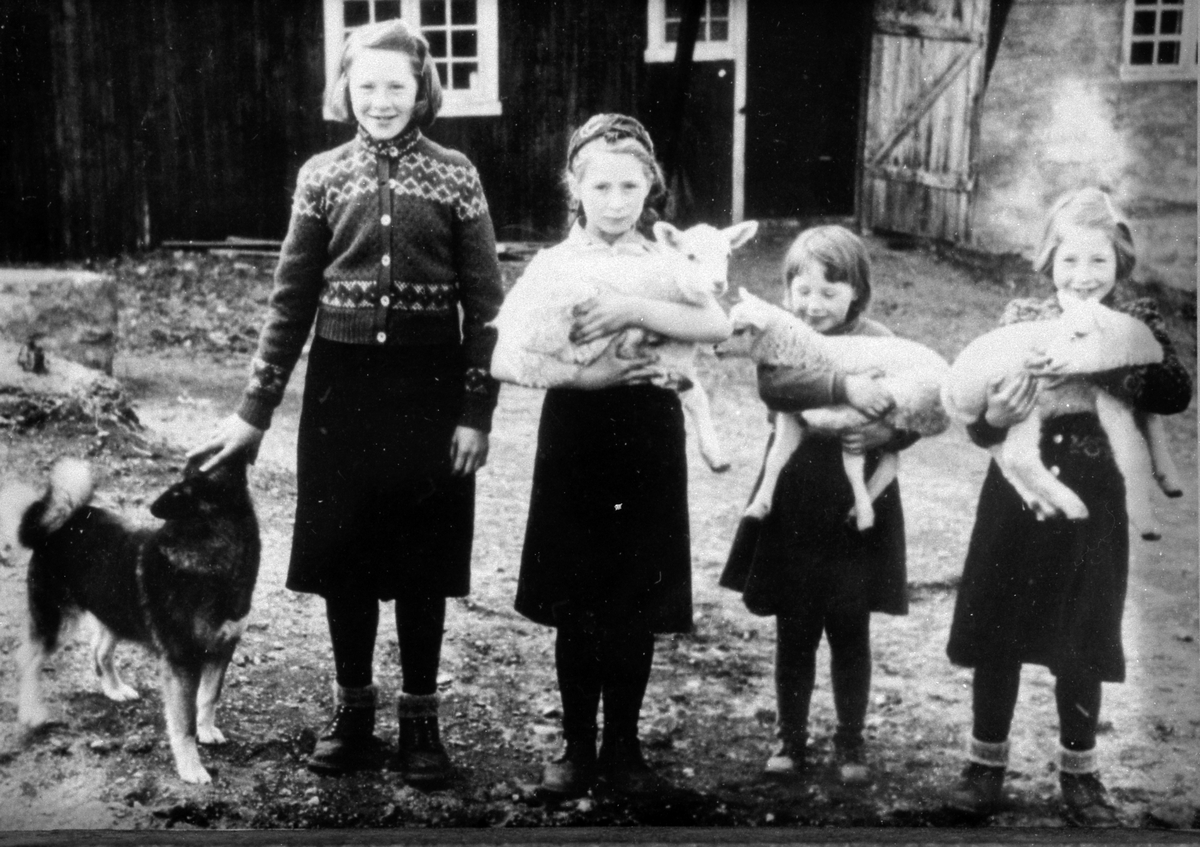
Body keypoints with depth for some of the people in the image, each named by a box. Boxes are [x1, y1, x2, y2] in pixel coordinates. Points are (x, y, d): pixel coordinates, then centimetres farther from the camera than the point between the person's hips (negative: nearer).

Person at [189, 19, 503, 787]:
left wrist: (477, 410, -7)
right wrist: (256, 408, 2)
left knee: (422, 557, 6)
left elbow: (486, 301, -1)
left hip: (429, 388, -2)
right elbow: (292, 298, 5)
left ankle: (421, 719, 20)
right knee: (344, 555, 7)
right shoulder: (322, 176, 3)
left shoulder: (454, 175, -1)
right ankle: (354, 711, 24)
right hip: (341, 388, 2)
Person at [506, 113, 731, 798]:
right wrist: (585, 375, -21)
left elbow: (720, 325, -15)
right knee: (575, 605, 5)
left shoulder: (668, 264, 3)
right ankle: (578, 745, 19)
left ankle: (623, 745, 20)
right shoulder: (552, 265, 3)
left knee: (636, 607, 5)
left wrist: (634, 309, -26)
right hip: (575, 432, 0)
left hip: (648, 437, 0)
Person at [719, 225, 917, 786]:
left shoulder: (878, 343, -1)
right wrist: (841, 386, -33)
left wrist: (885, 433, -25)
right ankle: (790, 738, 26)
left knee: (850, 633, 10)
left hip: (857, 510, 0)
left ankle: (851, 742, 26)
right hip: (793, 509, 0)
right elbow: (773, 386, -23)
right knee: (794, 632, 11)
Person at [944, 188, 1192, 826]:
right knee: (995, 637, 9)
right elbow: (977, 423, -2)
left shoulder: (1136, 324, -2)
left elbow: (1177, 391, -20)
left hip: (1092, 511, -1)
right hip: (1014, 503, 1)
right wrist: (993, 418, -24)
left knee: (1080, 650, 11)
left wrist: (1101, 366, -32)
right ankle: (986, 764, 26)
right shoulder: (1021, 319, 0)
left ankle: (1078, 773, 29)